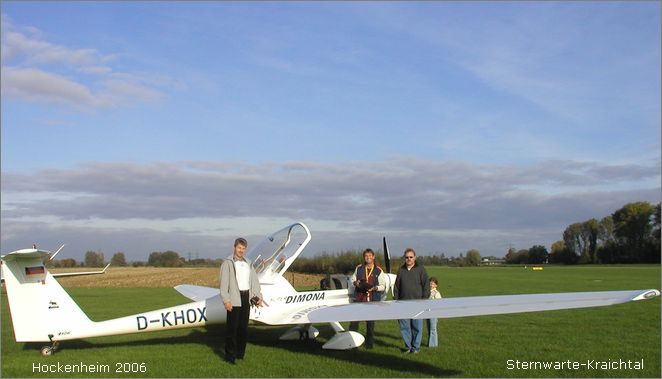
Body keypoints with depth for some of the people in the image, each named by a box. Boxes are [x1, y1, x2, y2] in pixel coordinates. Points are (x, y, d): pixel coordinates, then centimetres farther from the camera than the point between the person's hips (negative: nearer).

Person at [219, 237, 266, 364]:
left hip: (246, 298, 6)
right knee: (232, 328, -4)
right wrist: (226, 300, -16)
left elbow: (254, 280, 17)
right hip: (234, 299, -6)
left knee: (243, 327, 9)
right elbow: (224, 283, -8)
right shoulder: (228, 263, -2)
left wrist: (258, 296, 8)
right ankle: (230, 355, 2)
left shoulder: (248, 263, 17)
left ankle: (240, 353, 19)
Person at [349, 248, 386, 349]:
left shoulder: (379, 271, 2)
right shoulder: (358, 268, 9)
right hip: (358, 299, 1)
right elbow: (353, 279, 18)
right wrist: (355, 283, -5)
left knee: (370, 323, 6)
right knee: (354, 320, -4)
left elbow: (383, 286, 3)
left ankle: (369, 343, 17)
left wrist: (374, 288, -16)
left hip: (372, 300, -1)